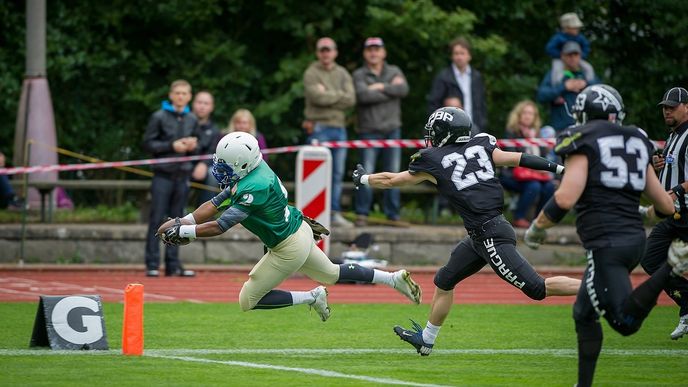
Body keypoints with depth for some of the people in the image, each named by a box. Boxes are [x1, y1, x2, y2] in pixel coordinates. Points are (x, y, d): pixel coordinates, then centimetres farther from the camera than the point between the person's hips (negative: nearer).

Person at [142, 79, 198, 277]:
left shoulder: (191, 119, 12)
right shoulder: (159, 117, -3)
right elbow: (148, 144, -5)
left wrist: (193, 146, -2)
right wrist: (171, 146, -15)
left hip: (183, 175, 5)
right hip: (163, 174, -5)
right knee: (156, 220, -5)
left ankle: (173, 264, 10)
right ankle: (152, 265, -3)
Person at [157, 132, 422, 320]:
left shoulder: (254, 188, -31)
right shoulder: (248, 174, -3)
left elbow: (220, 226, -31)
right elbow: (215, 204, 2)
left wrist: (183, 232, -25)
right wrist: (183, 222, -7)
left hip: (289, 248, -9)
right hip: (299, 232, 9)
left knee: (248, 301, 0)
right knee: (331, 273, 30)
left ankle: (312, 298, 2)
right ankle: (394, 279, 33)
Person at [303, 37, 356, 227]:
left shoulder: (342, 74, 13)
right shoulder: (311, 73, -1)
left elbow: (351, 99, -1)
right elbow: (317, 97, -16)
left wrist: (328, 96, -9)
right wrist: (339, 95, -4)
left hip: (339, 127, 5)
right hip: (319, 128, -5)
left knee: (337, 174, 8)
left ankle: (335, 214, 13)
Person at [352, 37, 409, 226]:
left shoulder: (394, 72, 12)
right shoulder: (359, 75, 3)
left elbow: (404, 89, -7)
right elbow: (363, 95, -16)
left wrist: (381, 87, -11)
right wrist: (392, 90, -8)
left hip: (392, 129, 3)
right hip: (369, 130, -3)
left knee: (393, 173, 4)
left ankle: (393, 214, 10)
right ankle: (362, 214, -4)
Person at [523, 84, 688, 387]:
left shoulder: (583, 142, -2)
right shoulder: (637, 144, 17)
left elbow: (566, 198, -14)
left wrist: (536, 228, 2)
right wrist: (649, 211, 43)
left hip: (606, 243, -8)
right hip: (635, 237, 8)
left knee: (626, 321, -17)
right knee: (584, 313, 20)